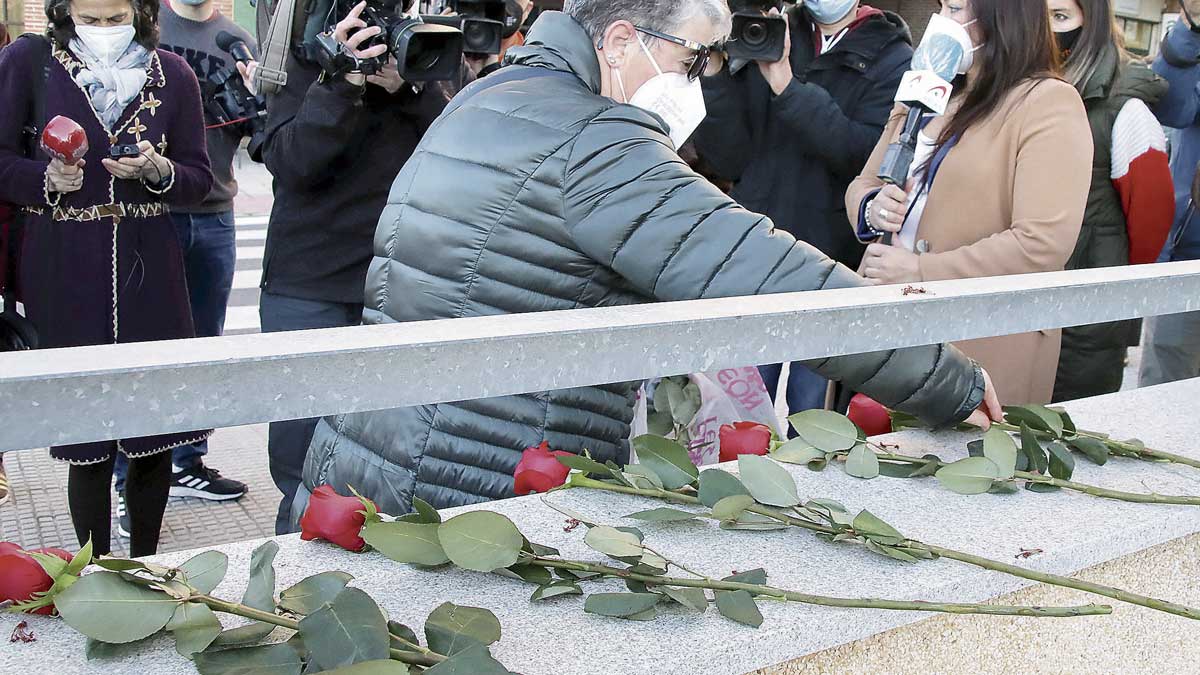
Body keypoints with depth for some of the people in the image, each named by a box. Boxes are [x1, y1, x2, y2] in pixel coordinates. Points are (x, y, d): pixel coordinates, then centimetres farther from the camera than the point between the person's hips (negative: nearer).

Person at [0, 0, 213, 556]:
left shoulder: (171, 74, 6)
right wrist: (46, 179, -18)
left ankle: (144, 566, 23)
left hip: (149, 270, 2)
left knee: (156, 431, 6)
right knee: (88, 443, 2)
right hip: (63, 276, -2)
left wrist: (158, 171, -13)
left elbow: (199, 179, 7)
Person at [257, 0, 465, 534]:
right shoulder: (305, 58, 3)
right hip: (309, 290, -1)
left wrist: (409, 87, -19)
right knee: (303, 464, 1)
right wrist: (342, 82, -23)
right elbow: (289, 162, -10)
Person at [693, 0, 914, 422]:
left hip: (835, 263, -2)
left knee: (813, 418, 6)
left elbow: (870, 156, -16)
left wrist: (786, 84, -18)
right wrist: (716, 72, -10)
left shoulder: (893, 59, 1)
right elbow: (728, 161, 1)